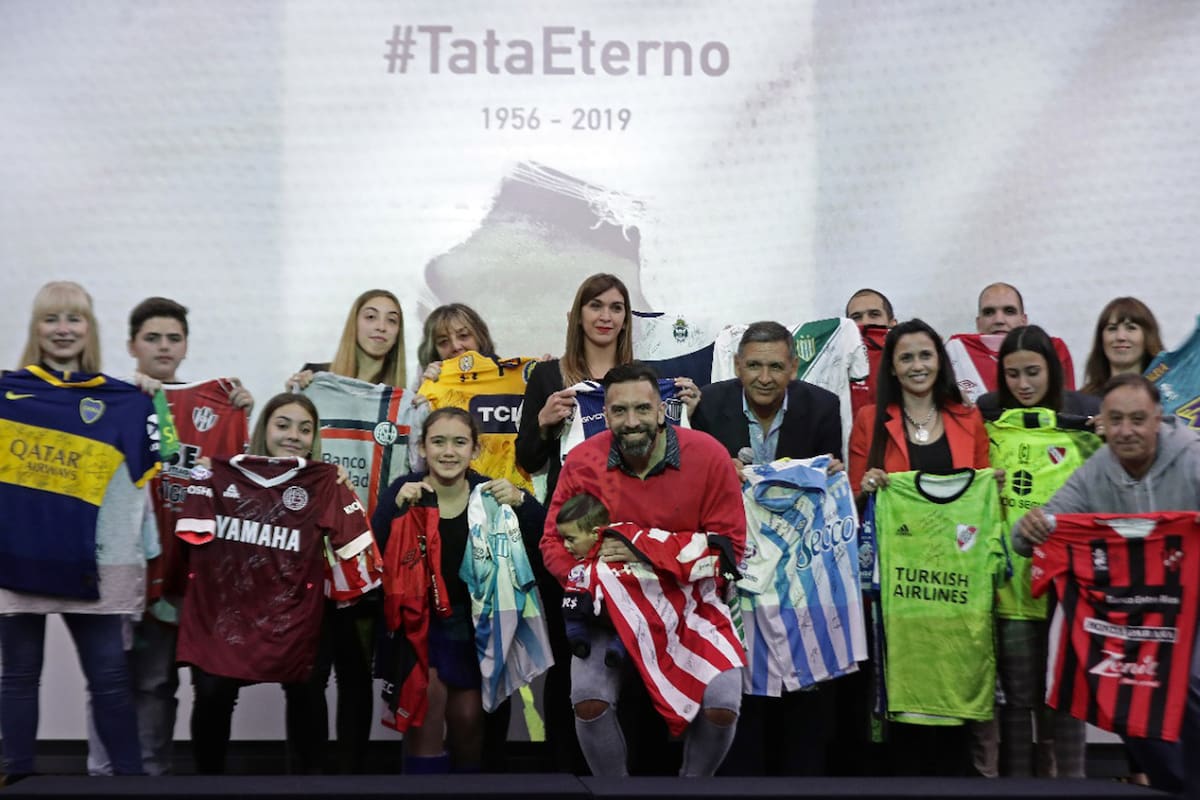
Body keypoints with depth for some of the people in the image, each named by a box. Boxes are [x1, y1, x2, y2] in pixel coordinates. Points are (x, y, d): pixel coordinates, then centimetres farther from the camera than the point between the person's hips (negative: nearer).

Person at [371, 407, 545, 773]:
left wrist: (521, 501, -33)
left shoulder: (488, 492, -9)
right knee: (427, 705, -15)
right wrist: (397, 507, -34)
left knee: (469, 720, 7)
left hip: (472, 622, 1)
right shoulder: (406, 489, -10)